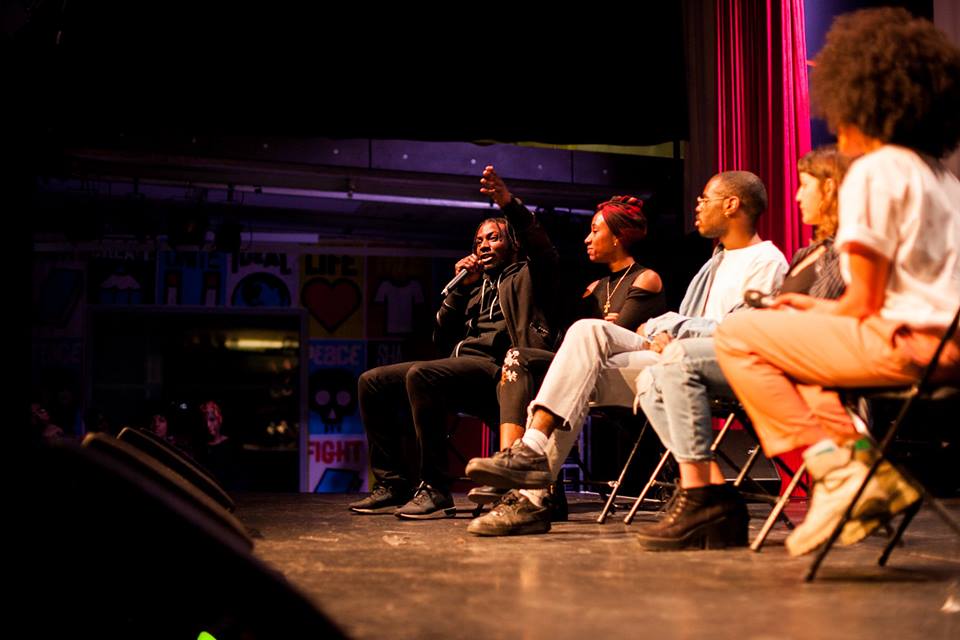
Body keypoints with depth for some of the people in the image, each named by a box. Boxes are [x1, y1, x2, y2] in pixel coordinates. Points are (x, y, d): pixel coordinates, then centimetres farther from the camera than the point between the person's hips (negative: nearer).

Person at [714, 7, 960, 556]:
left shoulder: (874, 171, -8)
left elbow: (864, 302, -13)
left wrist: (816, 313, 8)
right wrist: (819, 307, 19)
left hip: (908, 343, -10)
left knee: (738, 338, -3)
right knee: (792, 334, 25)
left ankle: (837, 470, -9)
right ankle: (865, 462, 6)